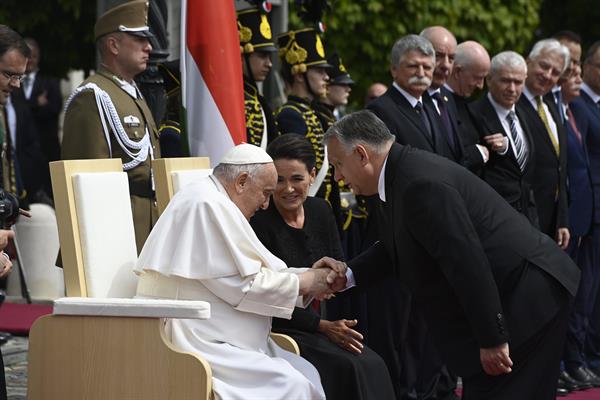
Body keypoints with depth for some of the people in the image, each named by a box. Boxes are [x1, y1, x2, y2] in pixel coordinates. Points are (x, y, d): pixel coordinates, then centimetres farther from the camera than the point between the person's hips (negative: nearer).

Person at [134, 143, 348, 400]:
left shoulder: (212, 202, 17)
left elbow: (242, 274, 18)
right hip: (192, 339, -11)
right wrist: (304, 283, -5)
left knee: (305, 374, 2)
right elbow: (244, 285, -17)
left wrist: (308, 275, 8)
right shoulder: (209, 205, -15)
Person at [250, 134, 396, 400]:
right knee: (348, 368, -26)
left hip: (318, 321, 6)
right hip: (279, 329, -6)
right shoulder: (258, 221, -12)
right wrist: (323, 326, -16)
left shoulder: (320, 211, 6)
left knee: (373, 366, -20)